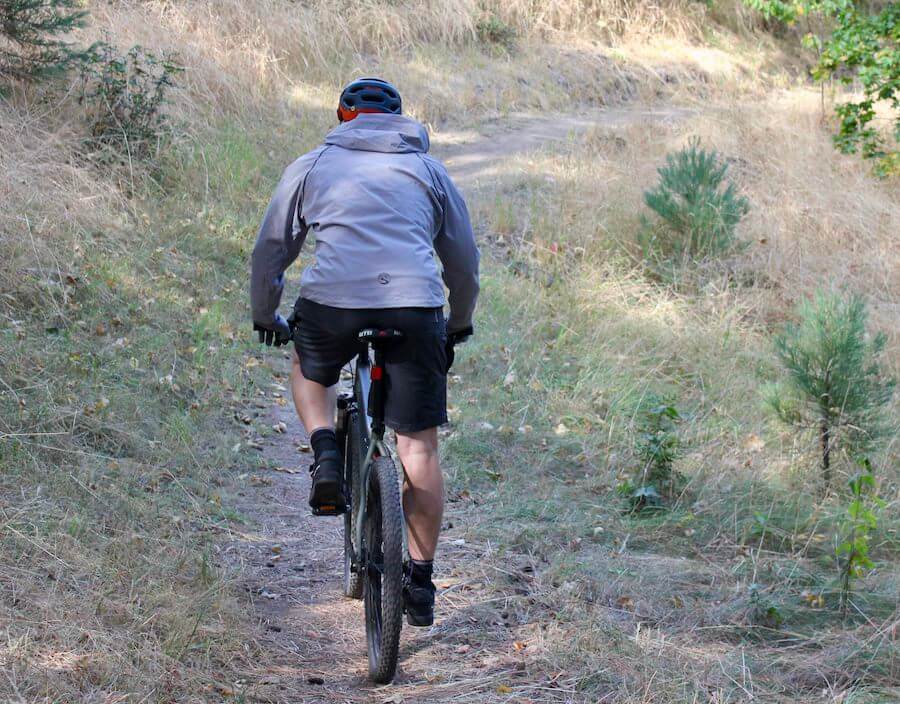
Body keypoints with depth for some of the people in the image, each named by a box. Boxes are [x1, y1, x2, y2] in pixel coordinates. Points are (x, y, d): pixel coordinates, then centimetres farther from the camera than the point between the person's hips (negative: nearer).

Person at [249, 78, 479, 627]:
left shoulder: (314, 165, 18)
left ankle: (327, 455, 8)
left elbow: (271, 248, 21)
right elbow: (465, 262, 25)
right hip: (414, 309, 1)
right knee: (420, 446, 10)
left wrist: (265, 318, 36)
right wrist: (460, 325, 41)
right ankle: (421, 582, 11)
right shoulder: (429, 170, 21)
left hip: (332, 304, 0)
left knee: (309, 370, 34)